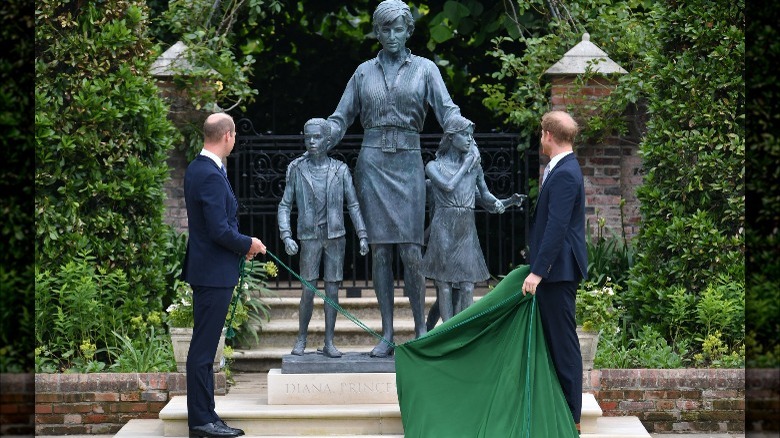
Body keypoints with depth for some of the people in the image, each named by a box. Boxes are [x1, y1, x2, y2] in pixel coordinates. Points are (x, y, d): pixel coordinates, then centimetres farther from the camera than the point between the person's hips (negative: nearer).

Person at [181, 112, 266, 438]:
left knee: (204, 347, 13)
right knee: (203, 347, -5)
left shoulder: (196, 169, 12)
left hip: (206, 270, 10)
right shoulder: (211, 176, -19)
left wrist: (240, 244, 12)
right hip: (214, 273, -10)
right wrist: (248, 244, -7)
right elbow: (220, 230, -23)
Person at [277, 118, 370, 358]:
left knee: (332, 290, 2)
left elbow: (353, 205, 4)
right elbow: (284, 206, 3)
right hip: (309, 238, -1)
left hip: (335, 237, 1)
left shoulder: (340, 170, 2)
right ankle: (301, 339, 13)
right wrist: (286, 237, -9)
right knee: (308, 291, -3)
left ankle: (329, 342, 8)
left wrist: (363, 236, -4)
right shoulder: (297, 170, 1)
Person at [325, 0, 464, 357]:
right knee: (380, 249, 0)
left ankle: (421, 331, 3)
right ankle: (387, 335, 3)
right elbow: (341, 117, 13)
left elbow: (447, 109, -3)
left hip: (408, 162, -1)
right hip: (372, 162, 2)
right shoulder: (364, 72, 13)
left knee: (410, 250, -7)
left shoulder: (424, 69, 8)